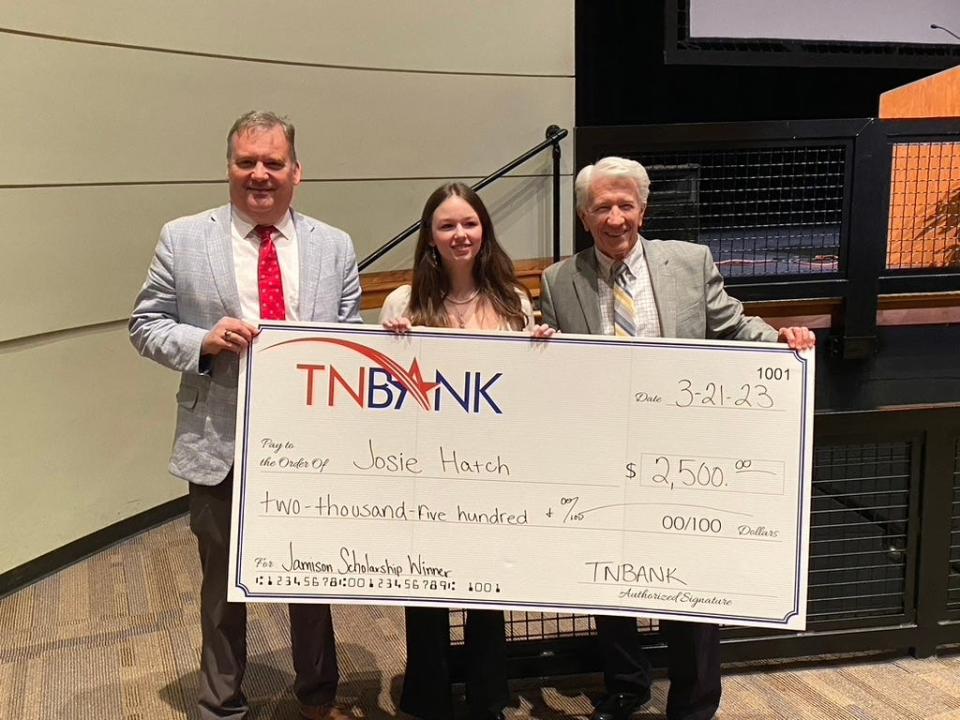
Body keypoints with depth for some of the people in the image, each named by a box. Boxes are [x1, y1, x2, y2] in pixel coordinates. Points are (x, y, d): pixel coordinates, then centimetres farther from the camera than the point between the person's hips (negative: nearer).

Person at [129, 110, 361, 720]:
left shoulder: (335, 247, 3)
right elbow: (146, 325, 1)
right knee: (224, 582, 16)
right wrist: (204, 341, -18)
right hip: (221, 446, -1)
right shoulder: (183, 239, -1)